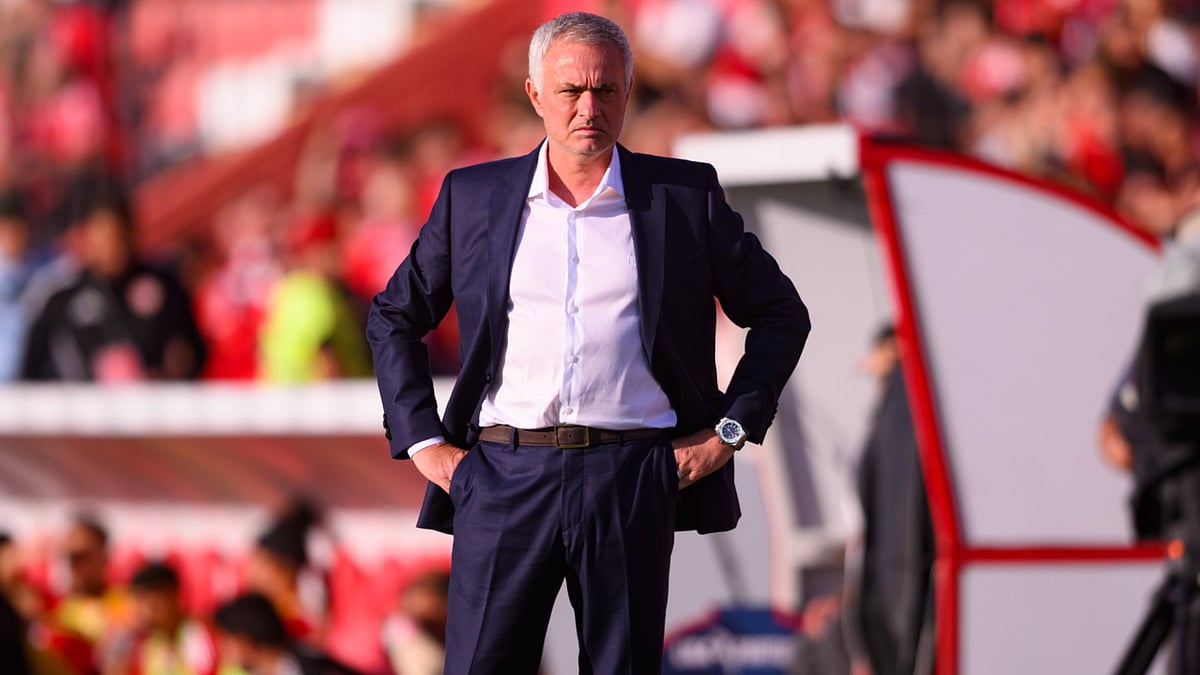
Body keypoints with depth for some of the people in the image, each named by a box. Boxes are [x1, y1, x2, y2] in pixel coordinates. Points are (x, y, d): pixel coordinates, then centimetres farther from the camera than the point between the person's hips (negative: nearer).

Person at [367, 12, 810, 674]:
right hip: (504, 476, 1)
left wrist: (731, 430, 5)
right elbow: (392, 318, 19)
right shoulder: (472, 196, 10)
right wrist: (421, 441, 8)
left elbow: (780, 314, 14)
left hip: (631, 479, 0)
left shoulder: (687, 197, 7)